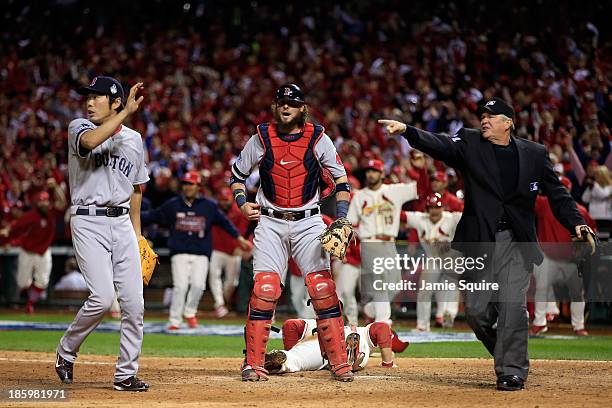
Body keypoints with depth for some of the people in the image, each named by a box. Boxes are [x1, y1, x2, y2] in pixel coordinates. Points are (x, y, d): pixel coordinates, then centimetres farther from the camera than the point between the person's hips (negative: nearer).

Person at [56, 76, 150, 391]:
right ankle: (66, 350, 8)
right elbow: (90, 142, -27)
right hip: (88, 222, -4)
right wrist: (127, 111, -24)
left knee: (134, 302, -3)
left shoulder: (133, 139, 12)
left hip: (122, 223, 5)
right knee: (103, 297, -17)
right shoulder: (79, 127, -1)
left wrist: (137, 232, 20)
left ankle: (126, 374, 8)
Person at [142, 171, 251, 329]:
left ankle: (190, 313, 13)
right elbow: (152, 216, 10)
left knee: (198, 285, -12)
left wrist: (239, 238, 4)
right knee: (180, 286, -9)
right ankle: (174, 321, -2)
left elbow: (224, 222, 10)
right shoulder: (173, 205, 8)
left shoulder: (209, 206, 7)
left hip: (201, 253, 0)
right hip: (180, 252, 0)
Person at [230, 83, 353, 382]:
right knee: (264, 290, -10)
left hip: (308, 222, 0)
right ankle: (253, 364, -3)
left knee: (323, 289, -9)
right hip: (270, 223, 0)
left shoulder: (318, 138, 0)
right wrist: (242, 203, -5)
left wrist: (341, 220, -5)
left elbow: (341, 178, 6)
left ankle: (339, 363, -2)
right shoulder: (261, 138, 2)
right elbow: (237, 173, 14)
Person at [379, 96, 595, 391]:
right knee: (476, 310, 0)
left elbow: (557, 193, 10)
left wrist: (577, 224, -4)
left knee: (512, 306, -11)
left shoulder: (535, 154, 7)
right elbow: (439, 145, -12)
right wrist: (407, 131, -30)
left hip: (516, 242, -1)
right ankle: (507, 354, 25)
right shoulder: (469, 143, 5)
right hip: (479, 242, 1)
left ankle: (512, 372, -2)